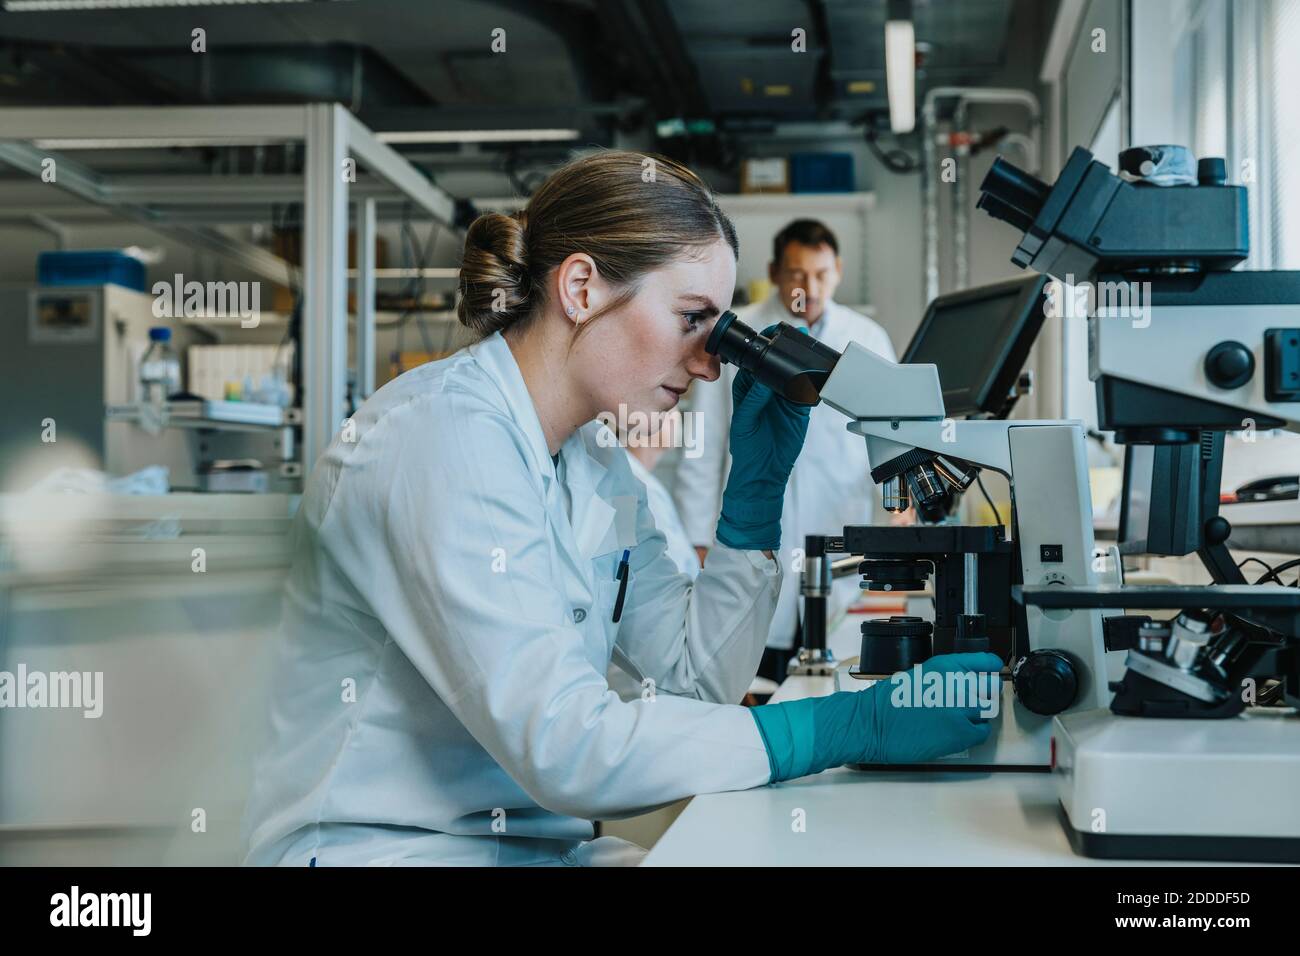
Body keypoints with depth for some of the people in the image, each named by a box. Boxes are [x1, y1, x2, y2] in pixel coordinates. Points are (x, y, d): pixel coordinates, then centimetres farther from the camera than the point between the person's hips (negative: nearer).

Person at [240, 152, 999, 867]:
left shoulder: (596, 457, 7)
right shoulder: (445, 437, -19)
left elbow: (700, 683, 6)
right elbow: (561, 748, -26)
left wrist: (756, 489, -1)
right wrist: (850, 727, -26)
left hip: (539, 841, 8)